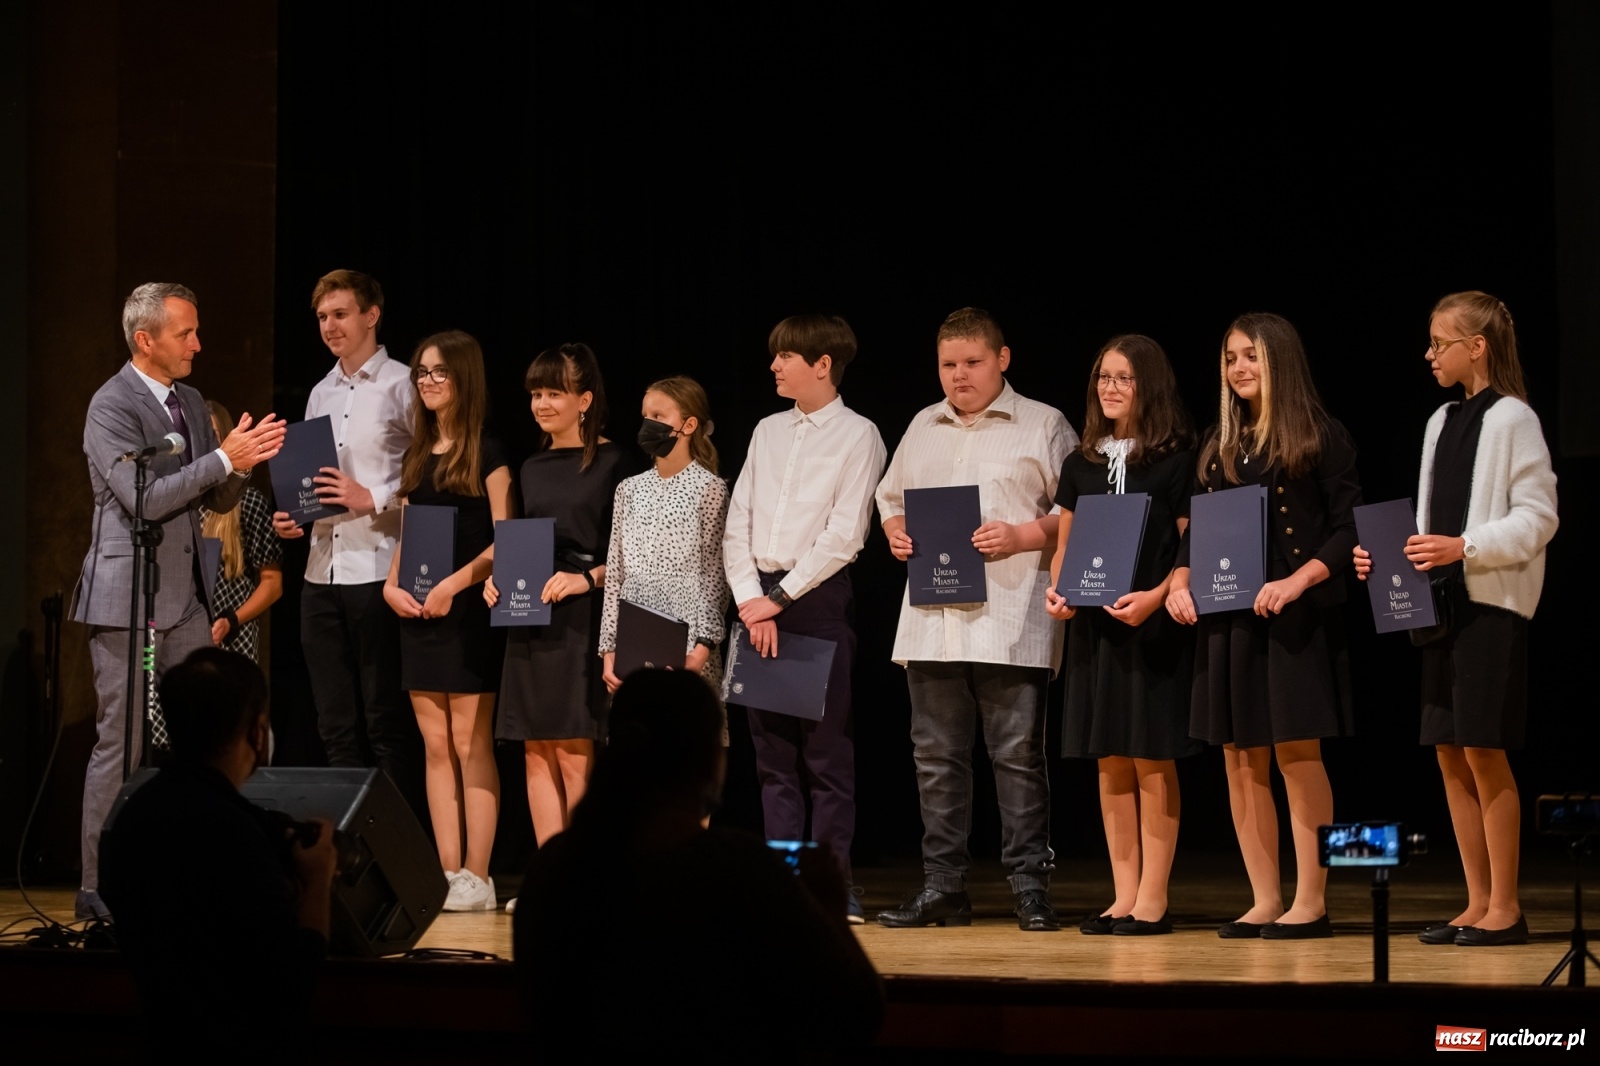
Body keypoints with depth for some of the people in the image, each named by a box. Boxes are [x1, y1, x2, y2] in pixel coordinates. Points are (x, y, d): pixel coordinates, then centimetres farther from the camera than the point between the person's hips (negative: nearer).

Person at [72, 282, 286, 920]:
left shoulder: (190, 403, 13)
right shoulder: (112, 406, -11)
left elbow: (219, 501, 16)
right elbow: (143, 498, -21)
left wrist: (243, 464, -5)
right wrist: (224, 458, -20)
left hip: (186, 601, 8)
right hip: (127, 601, -8)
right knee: (121, 744, -5)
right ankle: (98, 888, 0)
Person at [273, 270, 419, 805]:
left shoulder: (401, 386, -3)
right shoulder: (321, 394, 18)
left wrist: (372, 499, -17)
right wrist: (292, 517, 7)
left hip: (378, 574, -7)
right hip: (322, 573, 7)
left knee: (385, 722, -4)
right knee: (336, 724, 9)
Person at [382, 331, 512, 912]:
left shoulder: (487, 453, -4)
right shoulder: (416, 456, 15)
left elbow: (504, 538, -9)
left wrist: (454, 584, -18)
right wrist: (393, 584, -1)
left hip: (468, 612, -6)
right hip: (419, 614, 6)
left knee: (471, 745, -6)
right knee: (435, 747, 5)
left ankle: (477, 878, -5)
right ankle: (446, 873, 6)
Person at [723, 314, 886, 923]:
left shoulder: (857, 436, -3)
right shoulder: (767, 433, 14)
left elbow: (844, 536, -10)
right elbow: (737, 525, 10)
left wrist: (780, 597, -12)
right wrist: (752, 601, -4)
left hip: (819, 599, -6)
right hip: (760, 601, 6)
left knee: (826, 750, -5)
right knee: (773, 751, 5)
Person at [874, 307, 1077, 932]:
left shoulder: (1043, 427, 2)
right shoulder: (923, 428, 18)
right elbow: (891, 496, 26)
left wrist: (1020, 537, -15)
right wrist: (896, 531, 5)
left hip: (1009, 619, -5)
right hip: (932, 618, 5)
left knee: (1018, 753, -4)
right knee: (936, 755, 6)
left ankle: (1030, 886, 0)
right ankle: (943, 888, 12)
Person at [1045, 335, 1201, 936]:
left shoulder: (1176, 462, -3)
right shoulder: (1081, 465, 13)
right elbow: (1065, 543, 17)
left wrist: (1155, 597, -19)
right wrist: (1056, 589, -2)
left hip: (1154, 623, -5)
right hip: (1093, 623, 5)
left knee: (1152, 761, -4)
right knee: (1110, 763, 7)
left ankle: (1153, 899, 1)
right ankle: (1124, 897, 12)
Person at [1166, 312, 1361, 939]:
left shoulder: (1320, 438, -1)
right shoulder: (1218, 445, 16)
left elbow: (1348, 528, -6)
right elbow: (1196, 529, 17)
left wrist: (1298, 582, -19)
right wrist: (1180, 583, -1)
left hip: (1295, 620, -6)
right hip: (1226, 620, 6)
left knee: (1297, 755, -7)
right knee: (1241, 760, 5)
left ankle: (1311, 903, -2)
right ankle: (1265, 902, 12)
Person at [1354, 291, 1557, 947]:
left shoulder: (1512, 419, -7)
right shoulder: (1442, 421, 16)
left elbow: (1537, 517, -12)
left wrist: (1464, 548, -21)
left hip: (1493, 603, -8)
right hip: (1442, 600, 8)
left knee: (1483, 752, -8)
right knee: (1450, 754, 6)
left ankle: (1506, 909, -2)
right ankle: (1479, 905, 12)